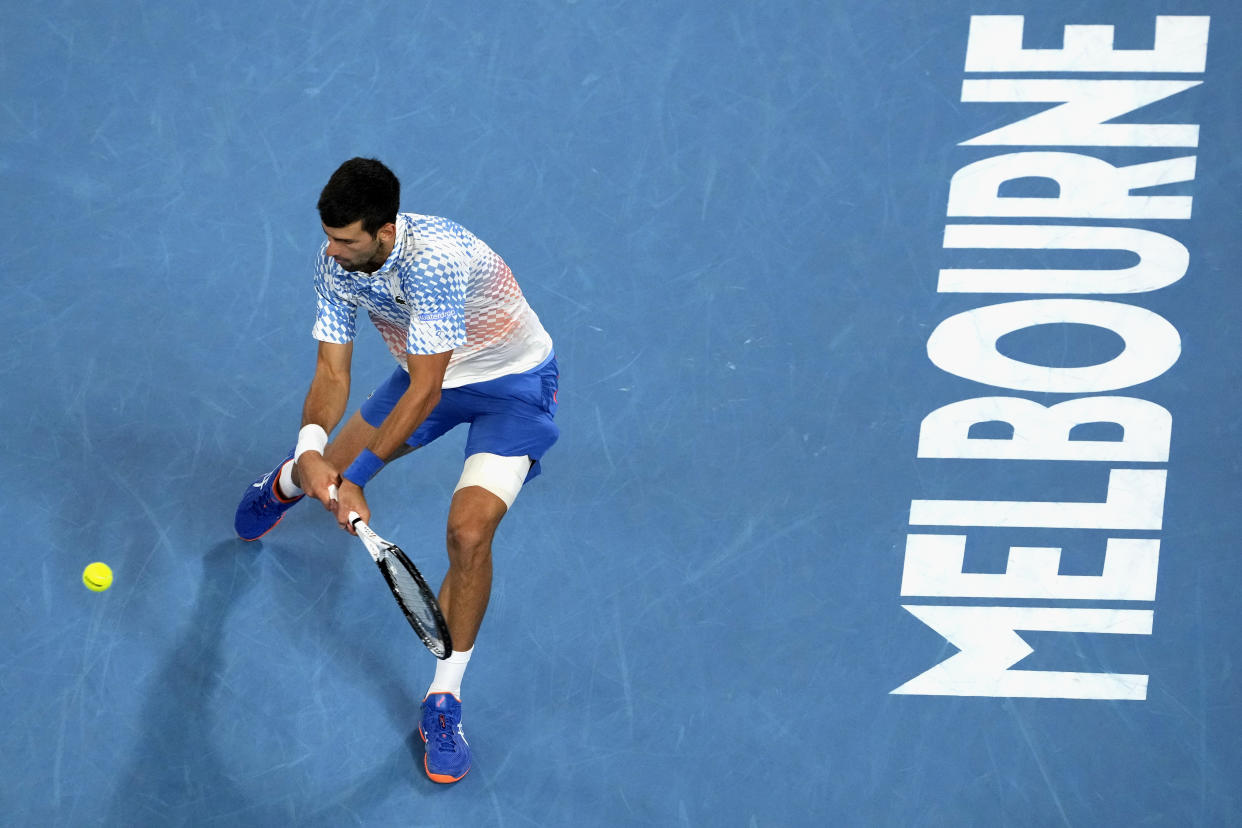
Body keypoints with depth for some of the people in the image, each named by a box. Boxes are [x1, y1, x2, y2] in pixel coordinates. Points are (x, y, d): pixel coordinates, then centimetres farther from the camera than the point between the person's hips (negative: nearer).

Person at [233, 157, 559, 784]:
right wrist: (311, 448, -32)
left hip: (513, 385, -6)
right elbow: (332, 369, -13)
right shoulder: (335, 261, -17)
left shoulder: (436, 260, -40)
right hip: (428, 373, 6)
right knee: (329, 478, 15)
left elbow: (425, 391, -37)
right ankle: (287, 482, 58)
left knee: (469, 533, -24)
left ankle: (444, 702, -7)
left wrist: (357, 476, -37)